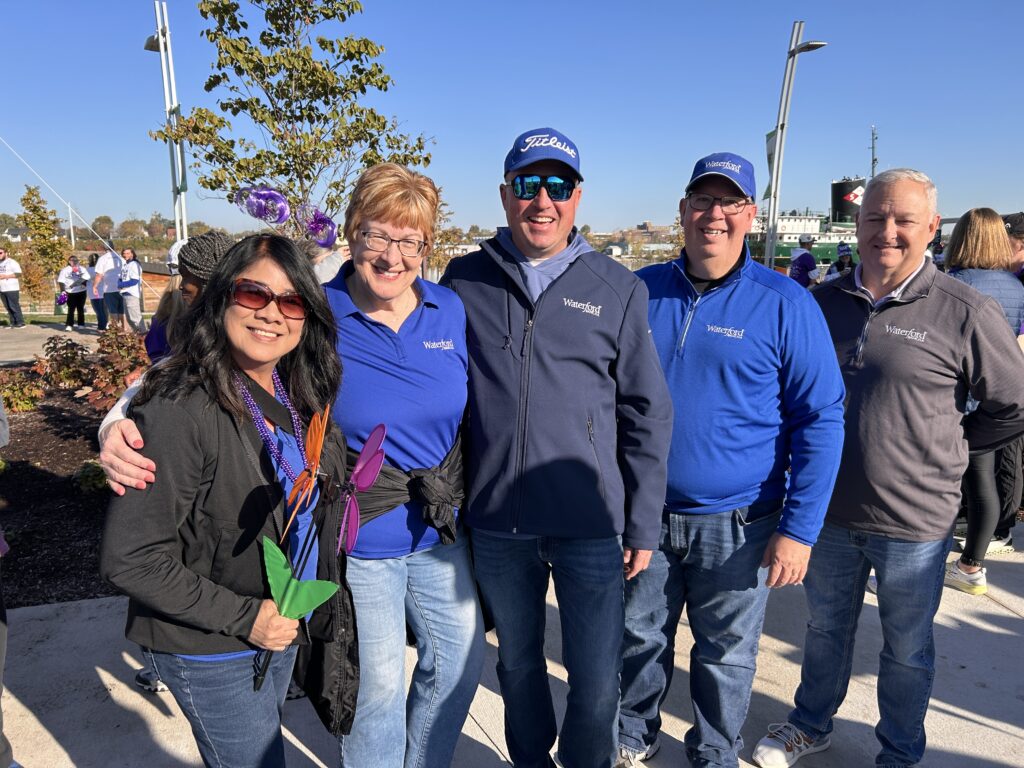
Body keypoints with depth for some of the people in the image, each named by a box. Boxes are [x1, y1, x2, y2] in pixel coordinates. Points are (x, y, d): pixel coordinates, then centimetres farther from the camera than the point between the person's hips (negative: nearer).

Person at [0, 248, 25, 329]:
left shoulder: (12, 262, -6)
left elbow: (18, 273, -14)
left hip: (12, 289, -8)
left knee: (14, 306, -8)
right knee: (8, 307, 7)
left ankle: (20, 323, -4)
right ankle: (13, 323, 11)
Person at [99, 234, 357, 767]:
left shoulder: (300, 398, -3)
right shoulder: (181, 409, -25)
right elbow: (130, 559, -24)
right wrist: (243, 616, -21)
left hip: (281, 630, 7)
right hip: (208, 651, -7)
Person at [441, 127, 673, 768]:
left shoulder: (618, 289, -1)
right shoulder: (464, 281, 2)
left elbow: (648, 415, 1)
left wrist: (643, 526, 0)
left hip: (593, 525, -1)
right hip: (496, 524, 2)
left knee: (597, 682, 9)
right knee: (517, 665, 20)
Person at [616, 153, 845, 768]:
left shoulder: (785, 305, -9)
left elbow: (821, 419, -7)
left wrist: (798, 529, -11)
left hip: (736, 526, -2)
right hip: (641, 515, 3)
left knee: (726, 656, 16)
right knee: (639, 639, 19)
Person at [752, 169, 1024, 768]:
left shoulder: (966, 312, -13)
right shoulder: (823, 302, 0)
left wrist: (942, 449, -3)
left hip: (914, 522, -3)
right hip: (828, 512, 4)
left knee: (907, 649, 17)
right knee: (826, 628, 23)